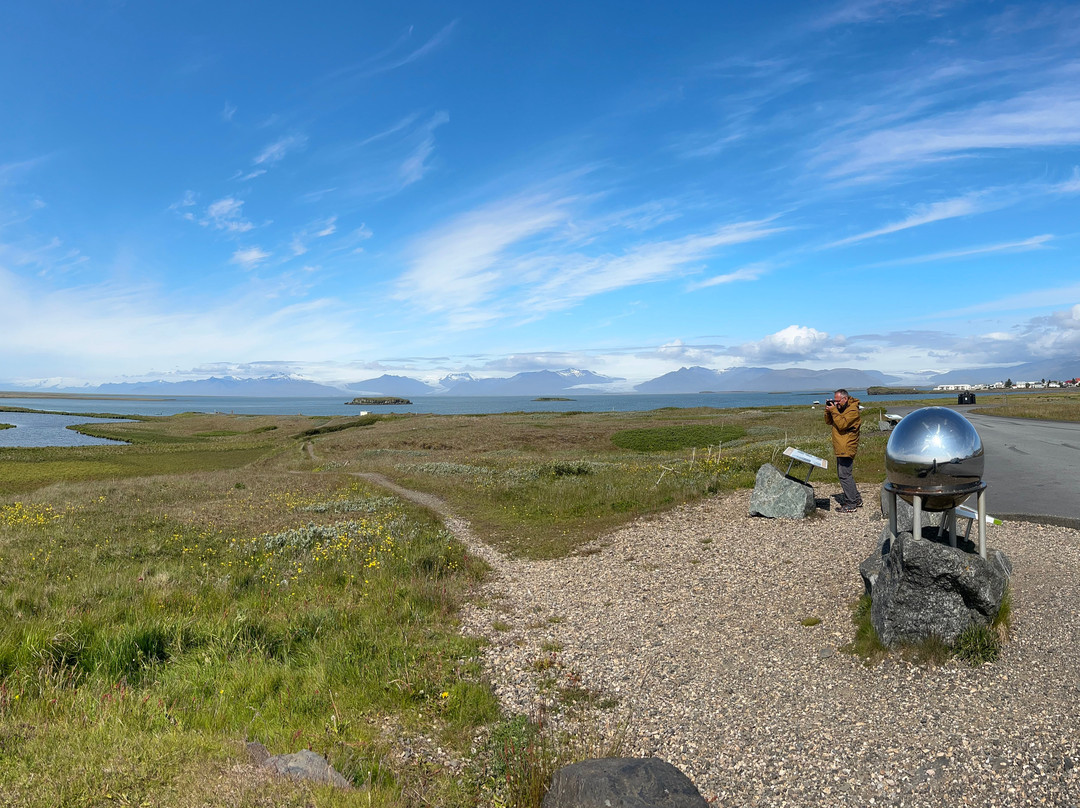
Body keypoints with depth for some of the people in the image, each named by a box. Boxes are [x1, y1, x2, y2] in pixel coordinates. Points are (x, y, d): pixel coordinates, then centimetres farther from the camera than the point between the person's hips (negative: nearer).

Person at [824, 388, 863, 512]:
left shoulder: (853, 410, -13)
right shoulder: (839, 408, 15)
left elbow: (842, 424, -23)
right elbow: (829, 422, 16)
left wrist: (834, 411, -20)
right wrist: (828, 410, 1)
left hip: (846, 448, -10)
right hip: (840, 448, 10)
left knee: (844, 475, -9)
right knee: (842, 474, 17)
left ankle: (851, 504, -4)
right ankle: (856, 499, 27)